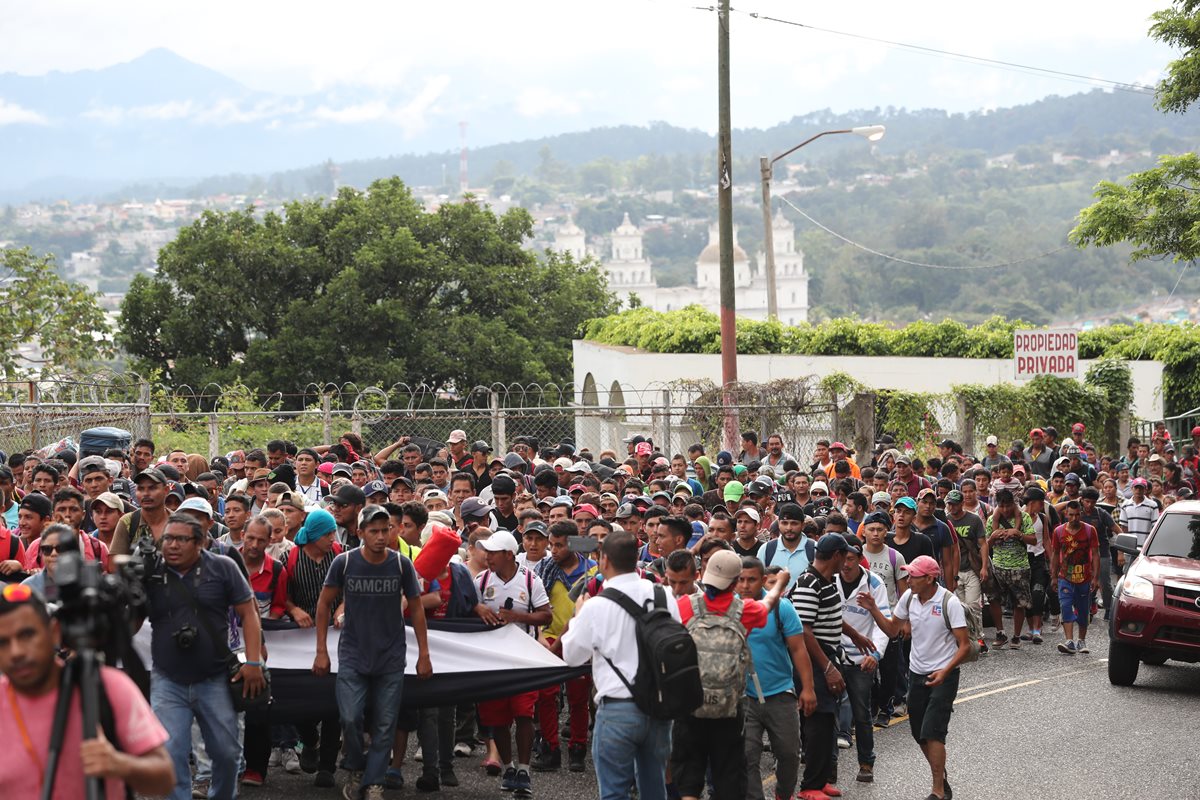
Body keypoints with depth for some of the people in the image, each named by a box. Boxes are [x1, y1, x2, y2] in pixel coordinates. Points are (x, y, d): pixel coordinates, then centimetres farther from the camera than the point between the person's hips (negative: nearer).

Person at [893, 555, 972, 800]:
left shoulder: (949, 603, -18)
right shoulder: (909, 598, -2)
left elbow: (964, 645, -17)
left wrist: (944, 672, -29)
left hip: (943, 676, -6)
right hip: (916, 673, 6)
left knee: (932, 732, -14)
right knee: (919, 733, 12)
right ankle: (941, 776, 34)